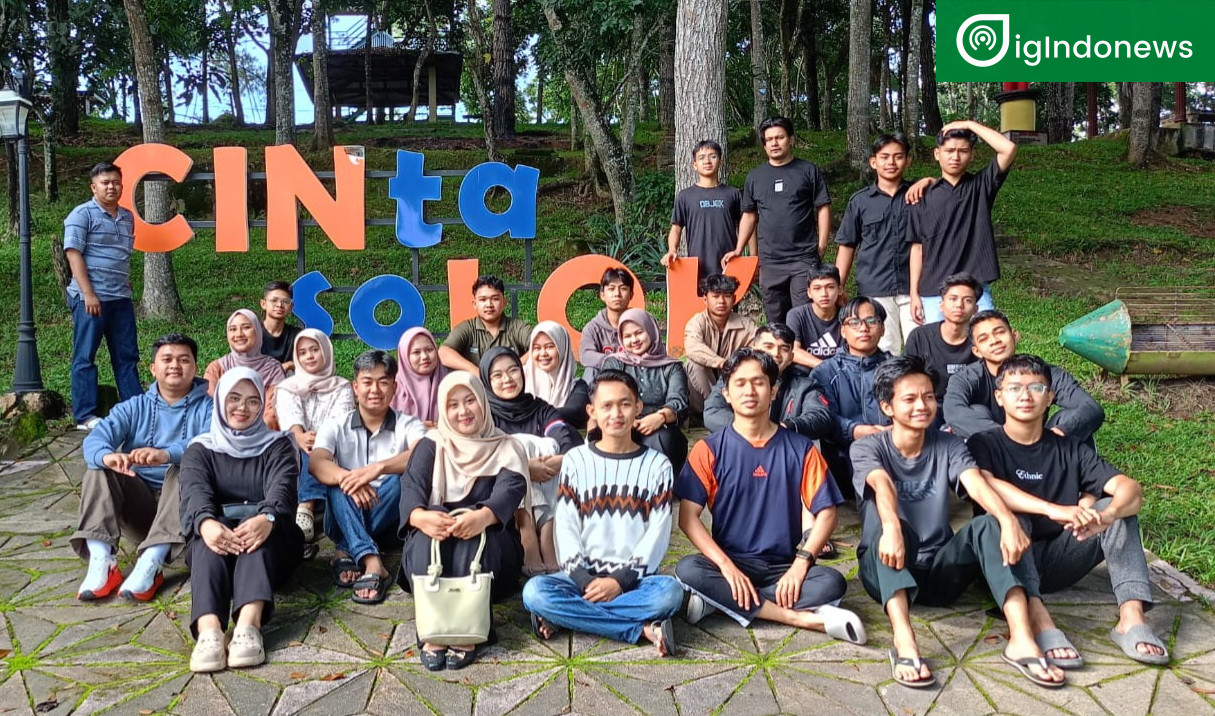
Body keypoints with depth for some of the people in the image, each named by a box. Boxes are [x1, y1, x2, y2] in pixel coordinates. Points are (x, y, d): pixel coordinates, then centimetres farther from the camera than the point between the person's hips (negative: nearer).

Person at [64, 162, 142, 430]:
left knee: (127, 356, 8)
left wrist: (126, 288, 16)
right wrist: (88, 293, -16)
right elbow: (73, 254, -10)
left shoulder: (127, 217, 16)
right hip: (90, 298, -6)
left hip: (121, 297, 6)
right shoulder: (82, 215, -4)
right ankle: (85, 416, 5)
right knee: (85, 357, 1)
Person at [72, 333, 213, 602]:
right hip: (137, 501, 4)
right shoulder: (134, 407, 10)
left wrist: (166, 454, -42)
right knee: (98, 470, -16)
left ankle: (150, 564, -43)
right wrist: (106, 455, -35)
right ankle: (100, 562, -32)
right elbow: (95, 439, -8)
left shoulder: (207, 406, 1)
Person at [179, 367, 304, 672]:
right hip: (216, 534, 1)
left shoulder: (278, 445, 14)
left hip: (270, 538, 0)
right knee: (210, 536, -34)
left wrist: (267, 518, -35)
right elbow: (194, 493, -7)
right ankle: (208, 630, -59)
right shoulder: (200, 449, 16)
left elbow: (282, 489, -9)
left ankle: (249, 624, -58)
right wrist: (205, 523, -34)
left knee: (256, 532, -34)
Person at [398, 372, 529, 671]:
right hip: (432, 548, 1)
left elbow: (510, 490, -14)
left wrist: (483, 516, -38)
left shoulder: (506, 448, 7)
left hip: (490, 549, -1)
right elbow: (411, 486, -8)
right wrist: (419, 516, -34)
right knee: (429, 526, -32)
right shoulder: (431, 445, 11)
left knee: (474, 529, -34)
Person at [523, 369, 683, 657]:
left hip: (635, 578, -1)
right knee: (534, 591, -30)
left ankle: (567, 616, -23)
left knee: (670, 592, -34)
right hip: (583, 576, 1)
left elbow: (657, 533, -2)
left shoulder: (657, 465, 6)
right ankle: (644, 629, -26)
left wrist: (621, 580, -14)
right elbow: (566, 528, 0)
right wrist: (584, 580, -15)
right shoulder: (576, 460, 7)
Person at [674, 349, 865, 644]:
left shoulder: (800, 449, 3)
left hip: (785, 567, 1)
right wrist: (726, 565, -20)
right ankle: (801, 617, -27)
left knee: (832, 583, -28)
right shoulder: (709, 450, 0)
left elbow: (826, 513, -1)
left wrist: (801, 562, -16)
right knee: (688, 569, -31)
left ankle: (722, 600, -21)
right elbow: (688, 516, -8)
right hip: (731, 562, -1)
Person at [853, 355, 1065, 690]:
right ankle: (903, 642, -53)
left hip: (939, 570, 3)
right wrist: (891, 527, -50)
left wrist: (1008, 520, -38)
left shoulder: (948, 445, 4)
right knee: (892, 525, -35)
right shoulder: (866, 448, -5)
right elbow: (883, 486, -28)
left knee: (989, 525, -24)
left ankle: (1022, 640, -37)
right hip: (887, 573, -3)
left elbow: (977, 485, -17)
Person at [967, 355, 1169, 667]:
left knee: (1119, 503, -14)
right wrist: (1056, 510, -40)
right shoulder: (983, 445, -3)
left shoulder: (1070, 450, 6)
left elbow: (1131, 488, -9)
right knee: (1008, 516, -32)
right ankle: (1038, 618, -48)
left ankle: (1131, 616, -28)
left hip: (1058, 562, 4)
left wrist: (1106, 514, -33)